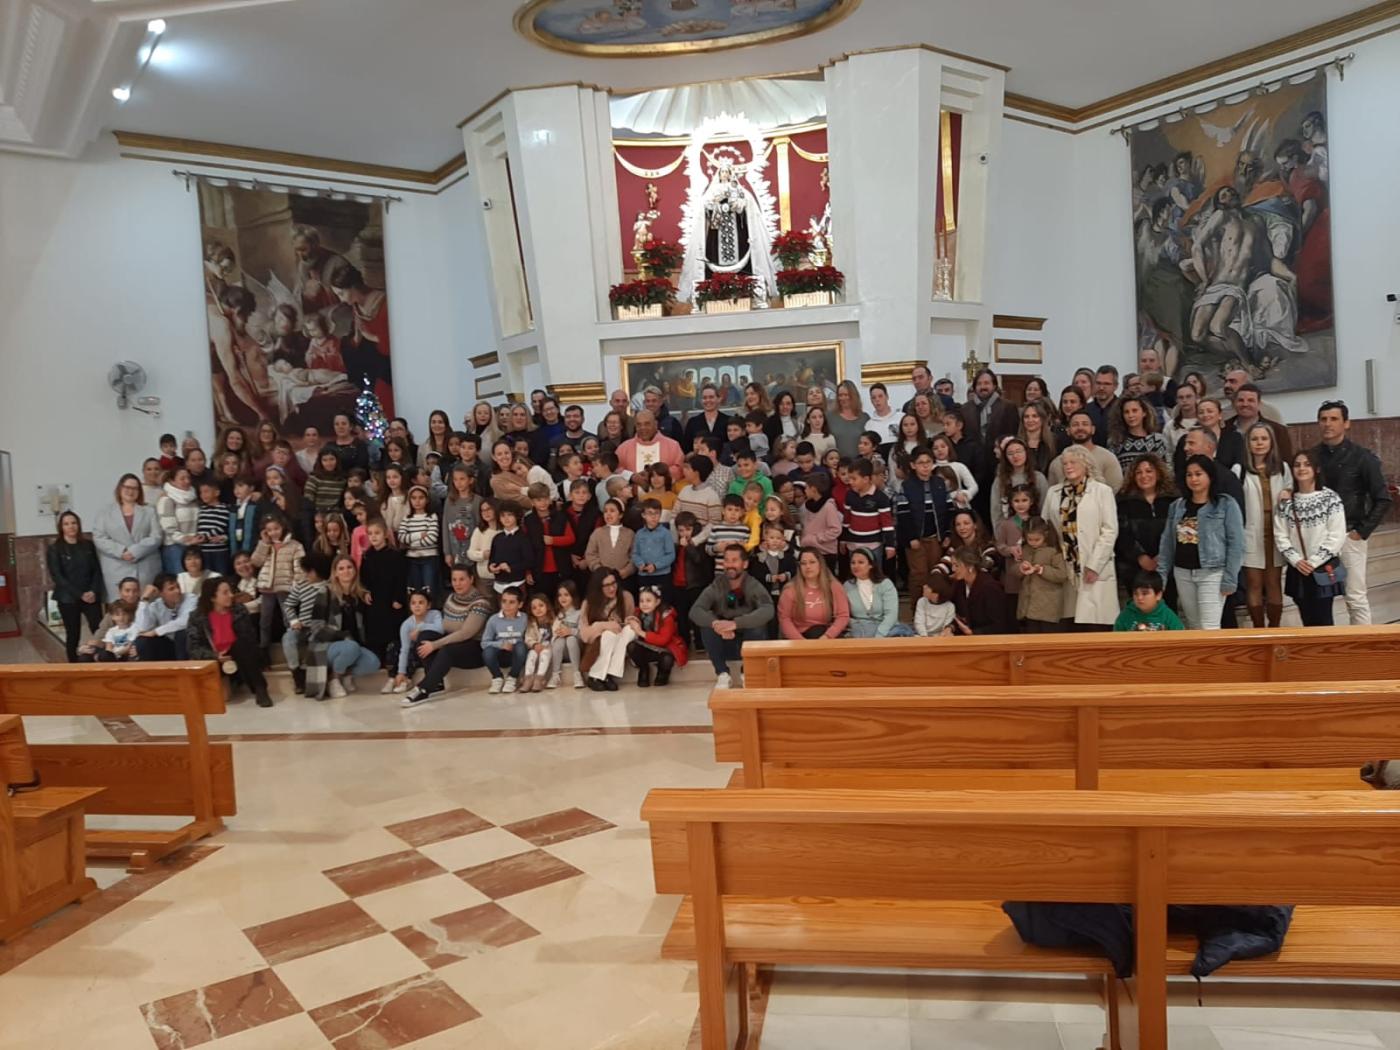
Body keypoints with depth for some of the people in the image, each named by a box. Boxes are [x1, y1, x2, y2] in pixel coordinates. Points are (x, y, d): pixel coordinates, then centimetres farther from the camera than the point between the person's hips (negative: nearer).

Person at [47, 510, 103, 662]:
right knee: (73, 636, 3)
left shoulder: (89, 545, 10)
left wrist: (94, 591, -9)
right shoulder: (54, 549, 2)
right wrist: (80, 594, -13)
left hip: (91, 597, 2)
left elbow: (97, 571, 8)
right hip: (67, 599, -2)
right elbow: (57, 576, -6)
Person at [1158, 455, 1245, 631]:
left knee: (1209, 628, -9)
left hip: (1212, 573, -5)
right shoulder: (1177, 506, 10)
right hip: (1183, 573, 5)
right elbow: (1167, 543, 12)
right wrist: (1161, 574, 5)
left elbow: (1236, 543, -7)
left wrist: (1230, 578, -12)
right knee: (1194, 627, 13)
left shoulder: (1226, 505, -3)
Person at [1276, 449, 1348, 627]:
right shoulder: (1286, 501, 5)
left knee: (1322, 620, -2)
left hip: (1324, 568, -3)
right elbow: (1280, 535, 2)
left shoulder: (1330, 498, -5)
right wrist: (1296, 560, -10)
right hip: (1297, 570, 3)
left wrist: (1314, 562, -14)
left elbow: (1337, 536, -10)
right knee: (1307, 620, 10)